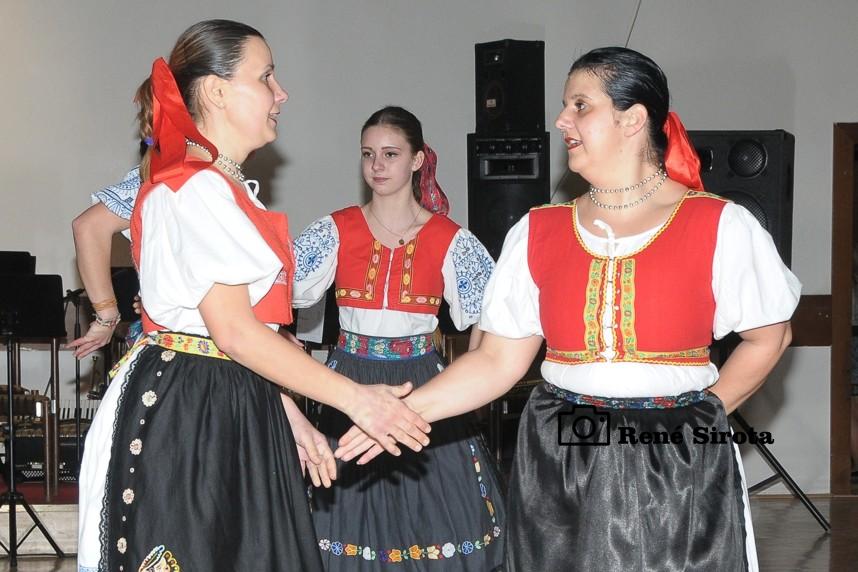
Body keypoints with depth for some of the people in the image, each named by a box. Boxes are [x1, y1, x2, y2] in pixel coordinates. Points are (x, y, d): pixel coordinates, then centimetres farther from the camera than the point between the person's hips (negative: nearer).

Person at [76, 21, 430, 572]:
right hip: (184, 417, -10)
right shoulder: (196, 188, -15)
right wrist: (354, 398, -20)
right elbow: (234, 330, -21)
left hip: (235, 410, 10)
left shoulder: (224, 187, 16)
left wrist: (285, 411, 11)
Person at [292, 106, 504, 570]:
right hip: (350, 381, 1)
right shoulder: (336, 231, 1)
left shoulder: (449, 239, 0)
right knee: (350, 505, 3)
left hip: (422, 383, 0)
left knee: (424, 506, 0)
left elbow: (487, 319, 4)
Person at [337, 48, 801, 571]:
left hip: (678, 470, -2)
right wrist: (405, 408, -9)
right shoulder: (537, 233, 3)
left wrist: (702, 414, 2)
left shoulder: (721, 228, -5)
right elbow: (499, 360, 2)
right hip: (558, 464, 2)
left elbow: (768, 337, 5)